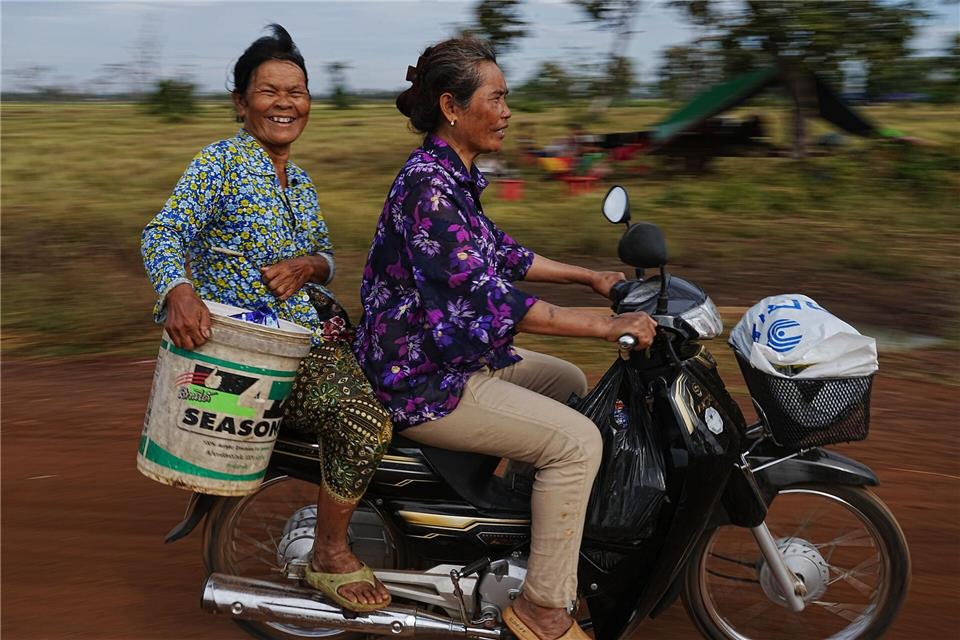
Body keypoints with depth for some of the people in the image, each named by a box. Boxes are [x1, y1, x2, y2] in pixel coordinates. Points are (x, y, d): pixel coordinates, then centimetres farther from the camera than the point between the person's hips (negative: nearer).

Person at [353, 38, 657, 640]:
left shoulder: (454, 176, 9)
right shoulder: (428, 186, -23)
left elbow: (500, 253, 20)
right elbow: (485, 296, -28)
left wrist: (591, 277, 15)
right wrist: (606, 325, -26)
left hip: (459, 354, 11)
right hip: (423, 381, -11)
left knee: (572, 383, 21)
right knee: (577, 440, -15)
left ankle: (536, 513, 32)